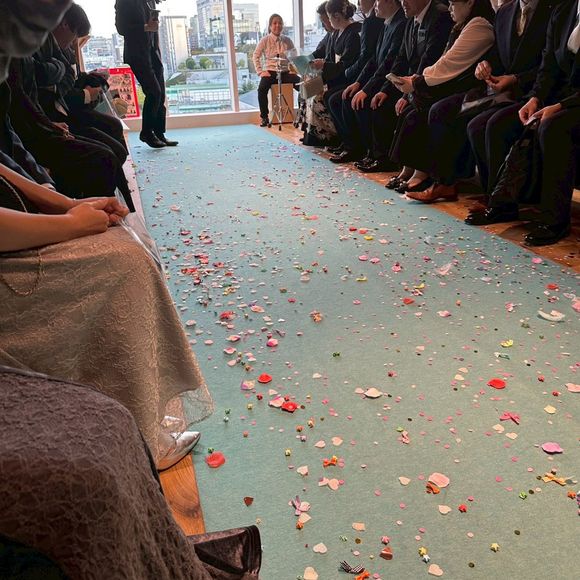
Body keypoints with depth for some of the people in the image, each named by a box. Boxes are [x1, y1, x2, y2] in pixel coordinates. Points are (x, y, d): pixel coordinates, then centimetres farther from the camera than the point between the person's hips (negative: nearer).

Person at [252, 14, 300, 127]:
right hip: (270, 71, -1)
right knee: (262, 88, -31)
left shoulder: (287, 40, 8)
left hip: (285, 71, 1)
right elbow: (256, 56, 0)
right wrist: (260, 71, -9)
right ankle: (264, 117, -14)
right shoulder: (265, 40, 2)